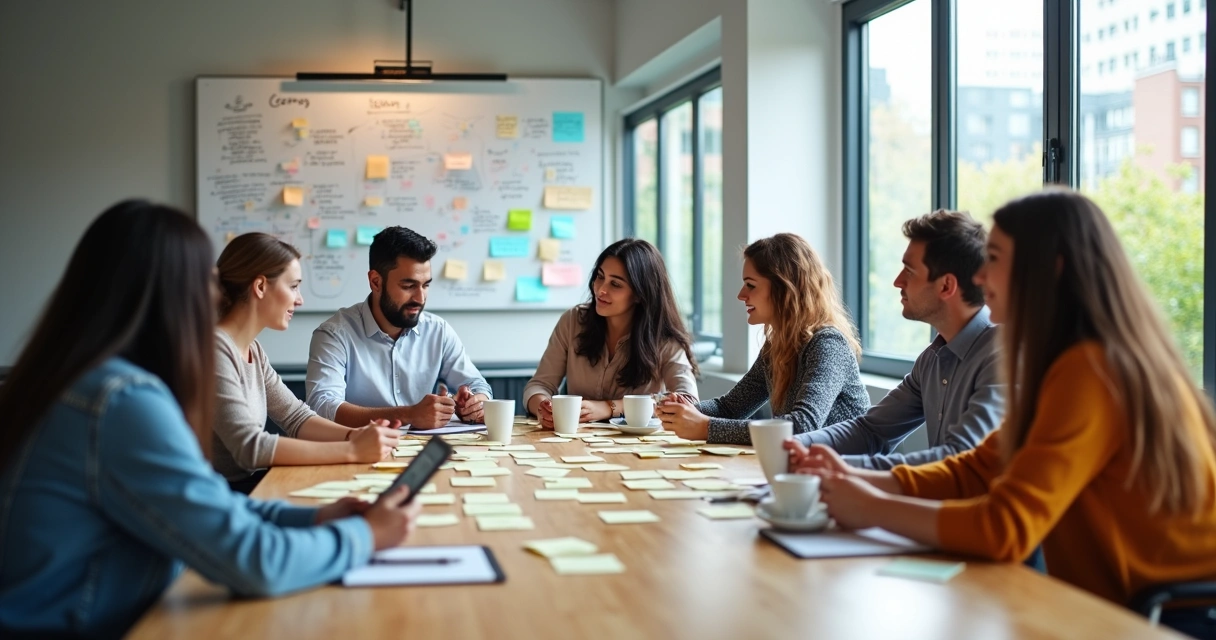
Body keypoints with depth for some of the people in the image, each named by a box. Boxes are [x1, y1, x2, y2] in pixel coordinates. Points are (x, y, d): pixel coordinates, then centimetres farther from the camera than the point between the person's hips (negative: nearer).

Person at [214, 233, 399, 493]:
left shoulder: (252, 350, 11)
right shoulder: (213, 347, -18)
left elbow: (297, 418, 12)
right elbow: (250, 448, -25)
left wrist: (355, 435, -7)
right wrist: (352, 451, -24)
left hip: (246, 485, 8)